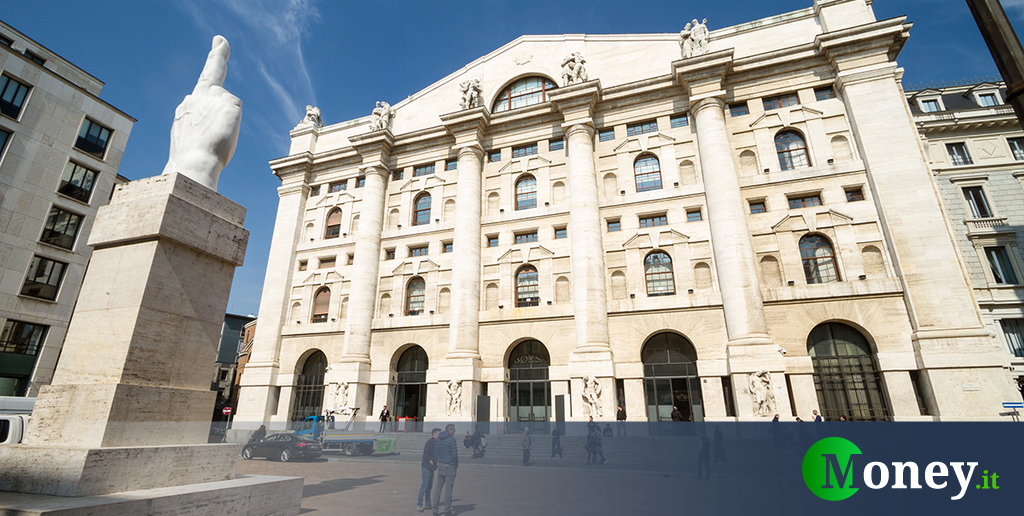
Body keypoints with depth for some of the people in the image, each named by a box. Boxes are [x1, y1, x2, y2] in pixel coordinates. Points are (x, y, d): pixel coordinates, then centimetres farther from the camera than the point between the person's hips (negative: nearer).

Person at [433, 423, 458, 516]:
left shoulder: (438, 439, 6)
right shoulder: (452, 439, -15)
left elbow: (435, 452, 13)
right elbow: (454, 454, -16)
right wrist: (456, 466, -3)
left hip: (440, 465, 6)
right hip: (449, 466, -6)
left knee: (438, 487, 13)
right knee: (448, 489, 3)